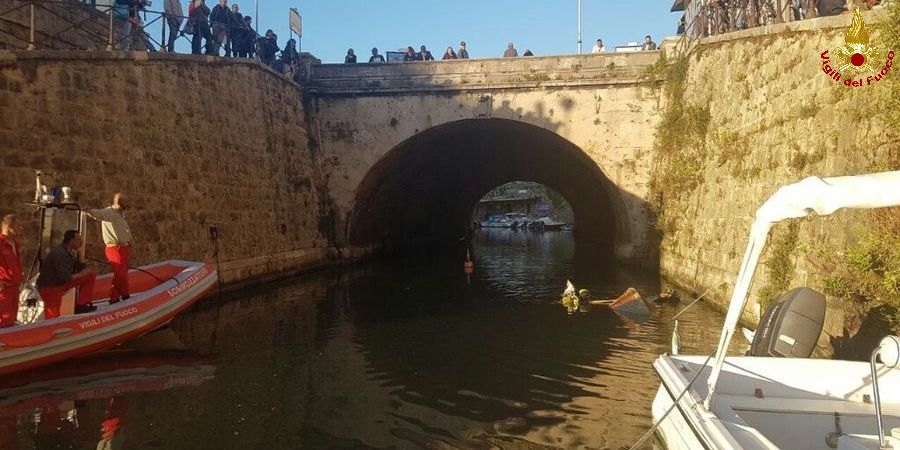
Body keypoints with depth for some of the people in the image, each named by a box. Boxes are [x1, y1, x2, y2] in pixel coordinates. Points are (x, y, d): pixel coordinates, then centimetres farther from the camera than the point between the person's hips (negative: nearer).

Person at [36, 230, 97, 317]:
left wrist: (79, 253, -3)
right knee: (53, 318, -15)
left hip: (62, 283, 8)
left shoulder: (71, 252, 2)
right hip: (49, 288, -8)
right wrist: (80, 274, -14)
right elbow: (63, 277, -31)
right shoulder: (59, 253, -24)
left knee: (90, 276, -1)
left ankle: (81, 305, -1)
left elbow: (82, 268, 7)